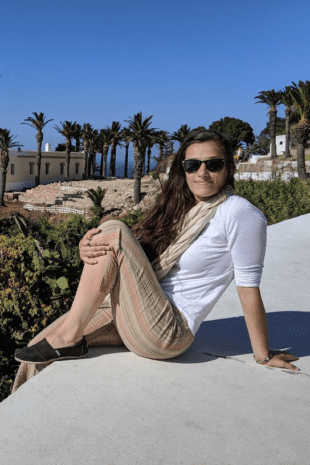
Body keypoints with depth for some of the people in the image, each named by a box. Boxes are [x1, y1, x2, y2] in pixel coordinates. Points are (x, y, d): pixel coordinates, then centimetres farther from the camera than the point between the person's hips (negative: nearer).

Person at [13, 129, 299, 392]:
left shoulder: (239, 214, -13)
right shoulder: (179, 207, 10)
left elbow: (249, 288, -11)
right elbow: (134, 260, 6)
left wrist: (264, 356, -3)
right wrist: (89, 248, -15)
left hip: (167, 332, -7)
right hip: (130, 313, 7)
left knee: (113, 231, -21)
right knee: (40, 350, 2)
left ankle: (69, 339, -8)